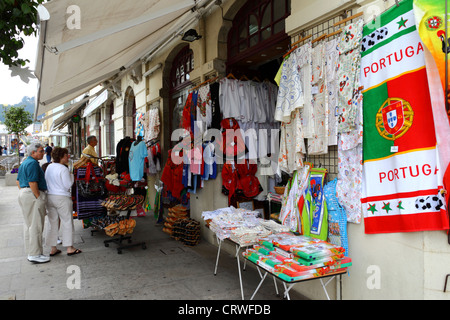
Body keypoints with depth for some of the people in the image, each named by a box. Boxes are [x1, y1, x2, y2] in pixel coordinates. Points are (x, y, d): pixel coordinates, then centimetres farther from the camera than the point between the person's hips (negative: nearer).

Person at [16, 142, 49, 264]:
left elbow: (18, 181, 21)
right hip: (33, 195, -11)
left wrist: (23, 194, 22)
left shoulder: (24, 163, 17)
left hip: (23, 194, 11)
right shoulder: (33, 163, -16)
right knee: (36, 225, -5)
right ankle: (35, 255, 1)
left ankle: (31, 252, 25)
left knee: (28, 225, 16)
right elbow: (32, 183, -22)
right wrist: (38, 197, -18)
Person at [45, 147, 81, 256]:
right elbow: (68, 185, -16)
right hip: (62, 198, -7)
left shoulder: (49, 167, 8)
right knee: (67, 222, 3)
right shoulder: (63, 169, -16)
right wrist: (71, 176, -2)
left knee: (53, 223, 13)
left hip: (49, 197, 8)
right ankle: (70, 248, 9)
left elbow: (46, 182, 13)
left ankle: (53, 249, 19)